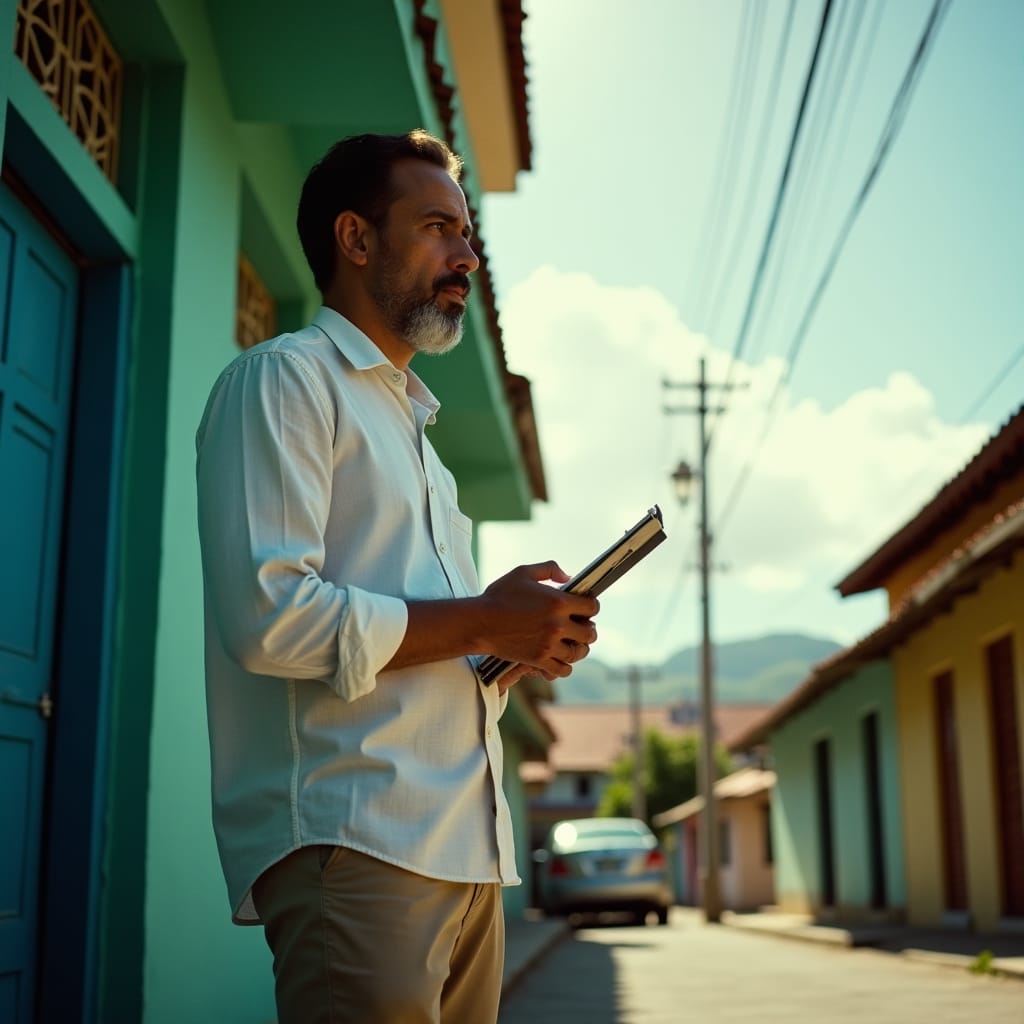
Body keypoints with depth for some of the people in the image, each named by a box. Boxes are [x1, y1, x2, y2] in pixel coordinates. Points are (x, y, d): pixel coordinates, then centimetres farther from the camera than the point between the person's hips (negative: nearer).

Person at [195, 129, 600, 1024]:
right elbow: (268, 614, -17)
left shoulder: (412, 426, 26)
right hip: (353, 844, -9)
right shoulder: (284, 380, -2)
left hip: (465, 849, 9)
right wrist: (483, 622, -11)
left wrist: (526, 641, 6)